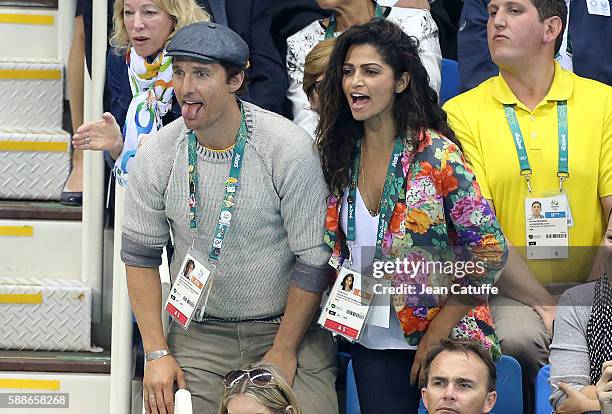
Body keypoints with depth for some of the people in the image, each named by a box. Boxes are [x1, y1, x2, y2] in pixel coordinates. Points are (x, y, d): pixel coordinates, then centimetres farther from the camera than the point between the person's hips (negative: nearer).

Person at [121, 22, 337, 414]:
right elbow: (140, 255, 4)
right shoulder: (156, 156, -5)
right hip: (198, 333, 2)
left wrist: (283, 354, -10)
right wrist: (157, 353, -3)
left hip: (287, 325, -2)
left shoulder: (291, 149, -15)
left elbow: (314, 261, -11)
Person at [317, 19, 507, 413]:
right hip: (373, 342, 5)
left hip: (443, 337, -5)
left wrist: (437, 335, -15)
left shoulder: (436, 155, -15)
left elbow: (489, 252, -15)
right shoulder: (339, 154, 2)